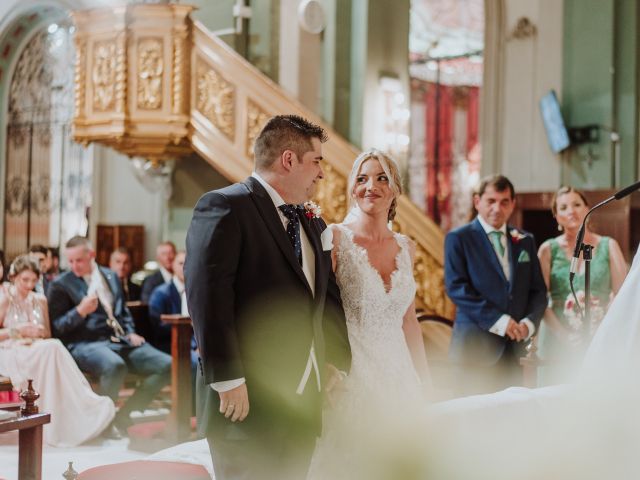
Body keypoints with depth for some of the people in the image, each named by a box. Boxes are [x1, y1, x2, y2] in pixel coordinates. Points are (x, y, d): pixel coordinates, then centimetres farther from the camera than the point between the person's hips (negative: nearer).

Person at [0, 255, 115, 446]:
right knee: (51, 349, -34)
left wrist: (40, 332, -2)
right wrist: (18, 331, -15)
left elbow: (48, 335, 20)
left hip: (38, 351, 5)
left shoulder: (39, 300, 16)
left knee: (54, 347, -33)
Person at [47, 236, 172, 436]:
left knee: (166, 365, -12)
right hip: (85, 345, -6)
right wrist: (80, 311, -17)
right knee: (115, 365, -40)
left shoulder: (110, 276, 19)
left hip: (121, 341, 6)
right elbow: (56, 328, -2)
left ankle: (122, 419, -3)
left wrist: (130, 333, 10)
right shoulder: (61, 285, 2)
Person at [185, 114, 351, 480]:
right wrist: (228, 380, -21)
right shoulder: (225, 207, -9)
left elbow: (328, 295, 24)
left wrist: (337, 360, 11)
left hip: (304, 400, 8)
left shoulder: (312, 222, 17)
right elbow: (207, 295, -17)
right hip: (248, 399, -8)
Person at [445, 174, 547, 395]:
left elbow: (538, 290, 15)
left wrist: (529, 322, -6)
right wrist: (498, 320, -16)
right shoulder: (458, 238, 1)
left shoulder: (525, 241, 17)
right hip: (476, 348, -4)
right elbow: (456, 287, -9)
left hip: (514, 348, 5)